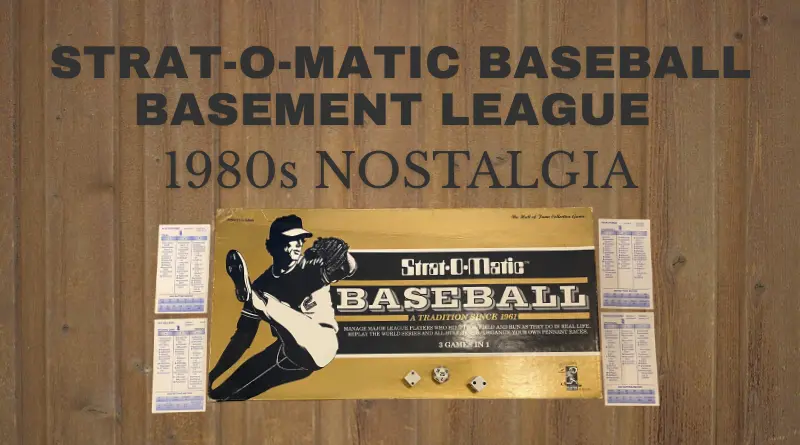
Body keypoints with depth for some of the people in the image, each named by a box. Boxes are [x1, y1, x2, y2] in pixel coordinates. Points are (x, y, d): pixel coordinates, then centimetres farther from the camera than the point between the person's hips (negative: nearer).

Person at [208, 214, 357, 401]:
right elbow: (244, 336, 5)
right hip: (288, 352, 5)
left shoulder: (310, 267, -6)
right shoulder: (263, 283, 4)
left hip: (319, 344, -5)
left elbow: (348, 266, -27)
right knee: (231, 391, -5)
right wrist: (213, 375, -3)